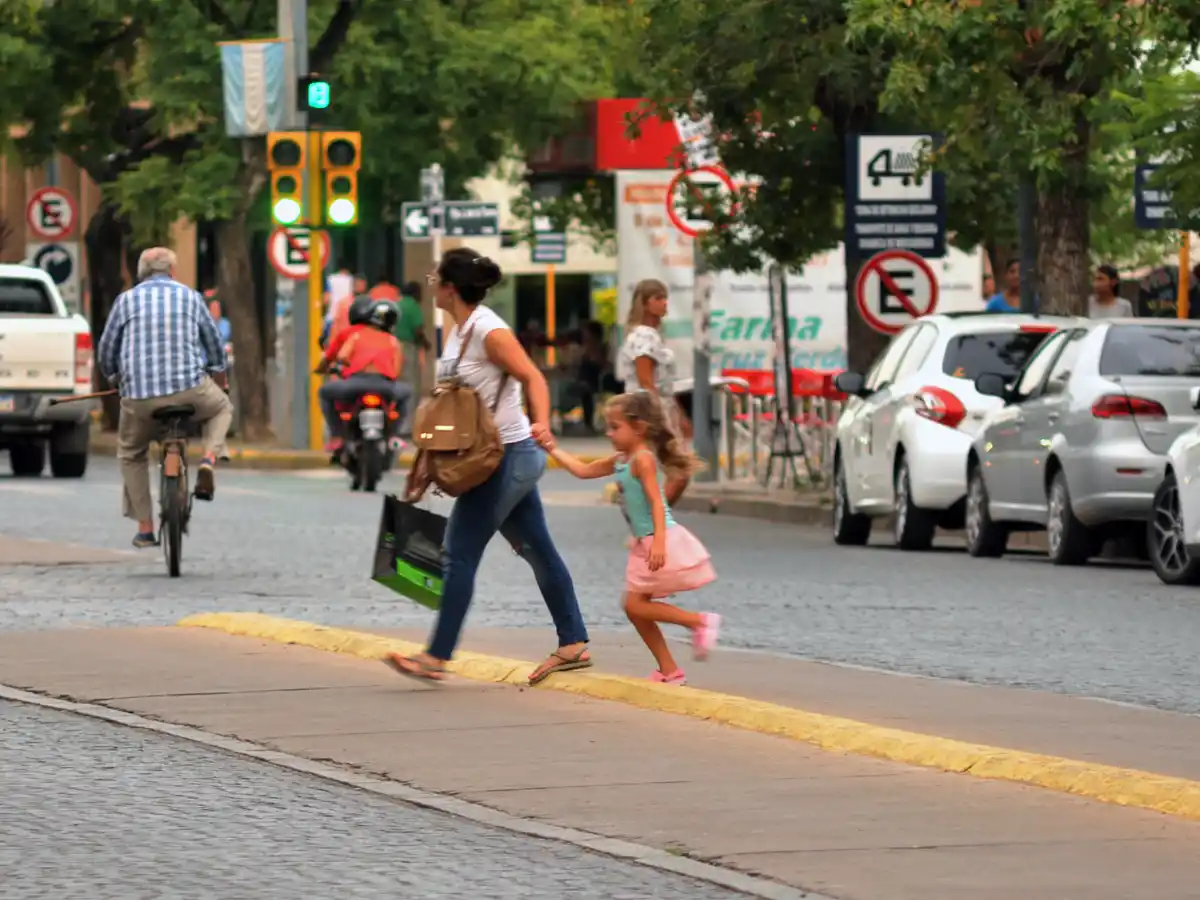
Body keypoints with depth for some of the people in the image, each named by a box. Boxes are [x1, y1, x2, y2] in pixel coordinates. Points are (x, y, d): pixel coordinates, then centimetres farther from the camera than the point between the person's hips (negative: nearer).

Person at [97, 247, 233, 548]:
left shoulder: (127, 300, 9)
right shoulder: (190, 297, 11)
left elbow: (106, 351, 13)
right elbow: (215, 343, 21)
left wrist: (115, 378, 35)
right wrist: (219, 378, 41)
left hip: (139, 396, 0)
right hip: (190, 389, 0)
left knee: (131, 455, 24)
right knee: (221, 408, 32)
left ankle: (145, 528, 17)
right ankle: (209, 459, 4)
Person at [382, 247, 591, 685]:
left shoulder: (489, 332, -17)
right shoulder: (458, 332, 11)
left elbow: (533, 378, -20)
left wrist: (542, 422, -38)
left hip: (507, 455, -10)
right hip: (508, 459, 10)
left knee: (461, 554, -7)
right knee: (538, 551, 13)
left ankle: (437, 657, -4)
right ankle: (573, 644, 18)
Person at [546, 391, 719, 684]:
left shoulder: (642, 459, -14)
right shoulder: (620, 461, 13)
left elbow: (656, 501, -22)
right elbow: (582, 470, 21)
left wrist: (658, 541, -31)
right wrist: (552, 448, 18)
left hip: (659, 540, -10)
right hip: (644, 543, 10)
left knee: (636, 604, -13)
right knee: (635, 608, 10)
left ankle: (700, 621, -12)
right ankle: (669, 671, 12)